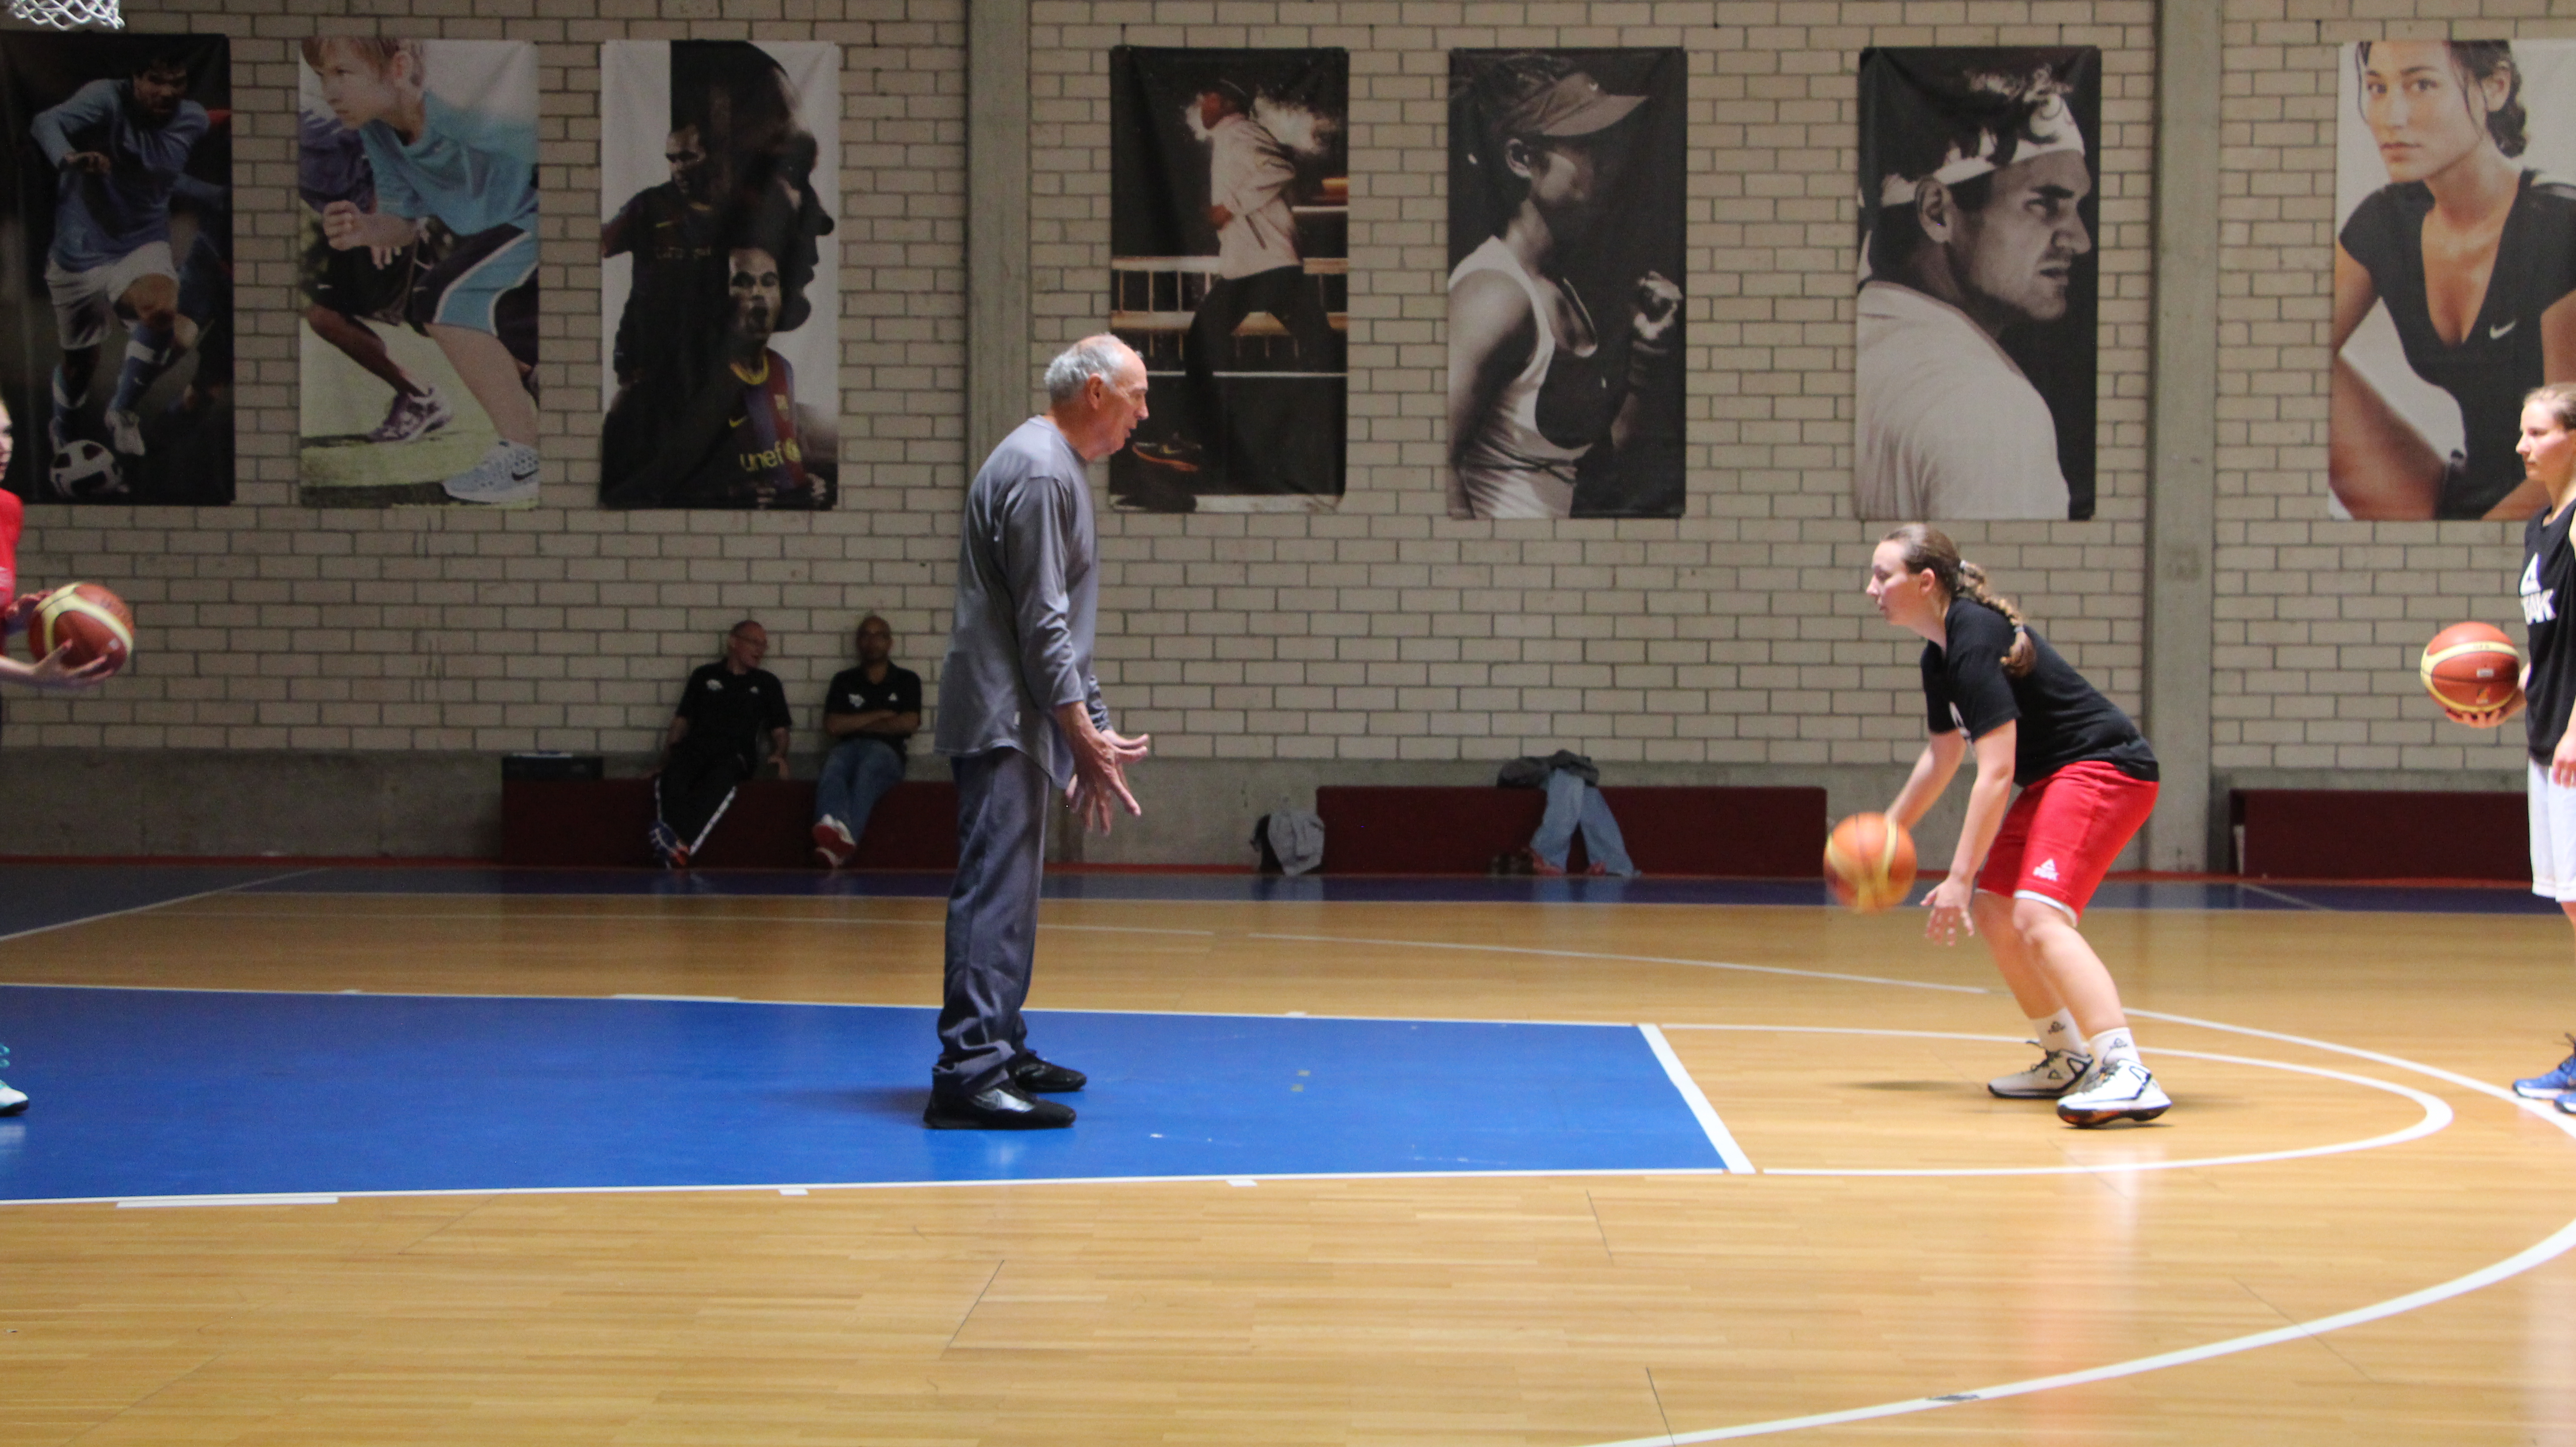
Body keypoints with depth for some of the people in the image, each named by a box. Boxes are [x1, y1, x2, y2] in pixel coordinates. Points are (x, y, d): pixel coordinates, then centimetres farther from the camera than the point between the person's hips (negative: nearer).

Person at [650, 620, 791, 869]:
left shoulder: (766, 683, 26)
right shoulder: (705, 675, 25)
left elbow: (779, 729, 22)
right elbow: (683, 720, 21)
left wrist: (779, 754, -1)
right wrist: (665, 759, 6)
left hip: (736, 753, -1)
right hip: (696, 746, 1)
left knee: (721, 777, -41)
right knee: (672, 777, -37)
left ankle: (682, 846, -61)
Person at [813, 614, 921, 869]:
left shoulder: (907, 680, 22)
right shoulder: (844, 681, 26)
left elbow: (909, 723, 5)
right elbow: (832, 725, 10)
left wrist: (858, 724, 8)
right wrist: (878, 716, 7)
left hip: (886, 751, -2)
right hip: (849, 749, 2)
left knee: (870, 765, -41)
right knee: (834, 765, -38)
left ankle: (845, 836, -67)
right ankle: (832, 827, -71)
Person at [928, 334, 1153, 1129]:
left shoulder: (1057, 467, 20)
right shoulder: (1038, 472, -14)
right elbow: (1041, 623, -18)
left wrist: (1093, 734, 23)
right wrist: (1086, 736, -17)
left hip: (1018, 724, 11)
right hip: (1003, 716, -11)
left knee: (1009, 890, 17)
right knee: (996, 890, -15)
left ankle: (1001, 1052, 26)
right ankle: (968, 1073, -20)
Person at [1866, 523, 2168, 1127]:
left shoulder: (1975, 640, -21)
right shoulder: (1940, 656, 10)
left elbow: (1995, 772, -24)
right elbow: (1942, 755, 27)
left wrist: (1959, 877, -24)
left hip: (2105, 769, -11)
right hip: (2056, 779, 11)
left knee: (2037, 914, -26)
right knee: (1990, 909, 15)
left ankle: (2126, 1072, -36)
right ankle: (2067, 1060, 28)